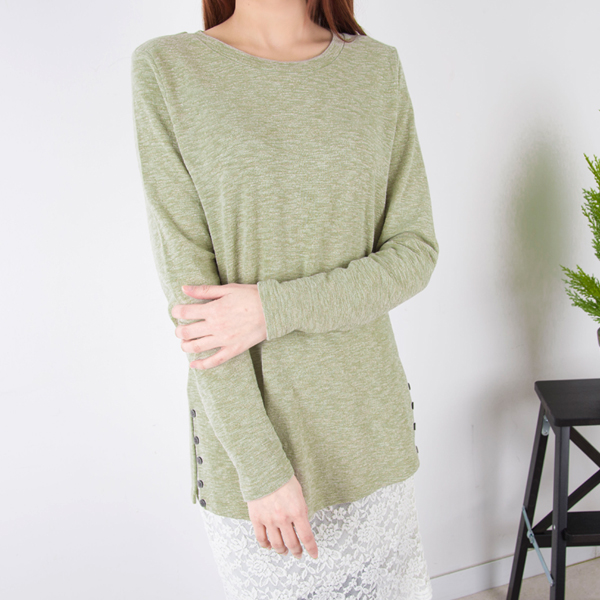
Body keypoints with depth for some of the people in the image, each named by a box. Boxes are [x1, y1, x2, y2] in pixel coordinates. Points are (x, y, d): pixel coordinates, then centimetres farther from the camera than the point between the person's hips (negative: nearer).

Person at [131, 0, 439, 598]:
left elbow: (416, 252, -1)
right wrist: (260, 467, -14)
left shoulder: (378, 67, 3)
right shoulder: (165, 69, -6)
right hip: (244, 419, -2)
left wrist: (274, 309, -16)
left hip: (369, 412, 3)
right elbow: (189, 286, -12)